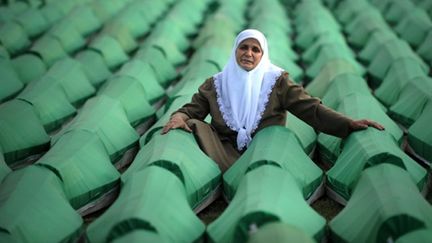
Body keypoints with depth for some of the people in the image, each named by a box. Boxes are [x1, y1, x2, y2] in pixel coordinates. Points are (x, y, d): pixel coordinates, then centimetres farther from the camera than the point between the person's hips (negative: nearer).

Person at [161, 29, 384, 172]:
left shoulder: (276, 81, 6)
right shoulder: (216, 84, 12)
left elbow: (311, 109, -1)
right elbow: (192, 109, 9)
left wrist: (348, 124, -15)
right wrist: (179, 116, -18)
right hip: (226, 151, 2)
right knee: (195, 125, -21)